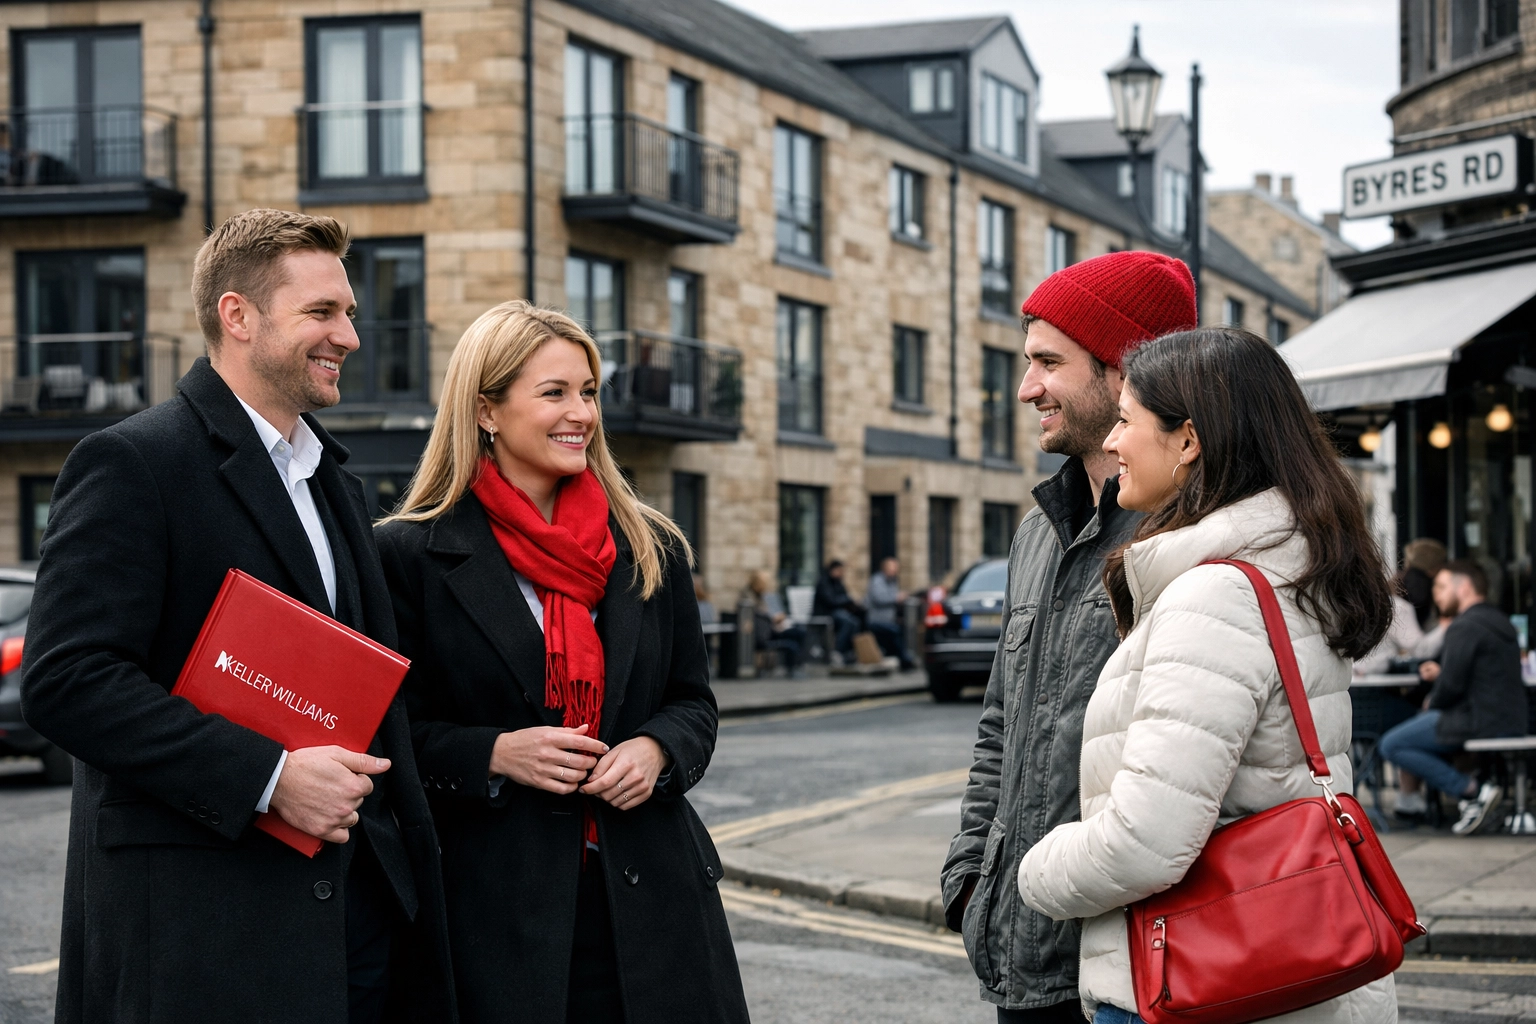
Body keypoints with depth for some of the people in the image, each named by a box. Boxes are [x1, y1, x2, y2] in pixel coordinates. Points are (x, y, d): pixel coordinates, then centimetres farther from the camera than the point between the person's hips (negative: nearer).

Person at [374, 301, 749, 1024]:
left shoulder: (651, 549, 10)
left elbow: (693, 700, 16)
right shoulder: (411, 555, -1)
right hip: (492, 904, -3)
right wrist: (494, 753, -16)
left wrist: (656, 750, -6)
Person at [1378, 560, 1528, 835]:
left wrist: (1432, 703, 1)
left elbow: (1452, 685, -19)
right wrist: (1442, 671, 14)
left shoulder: (1464, 627, -15)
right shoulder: (1501, 622, 15)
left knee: (1391, 745, -5)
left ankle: (1472, 791, -11)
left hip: (1479, 723, -10)